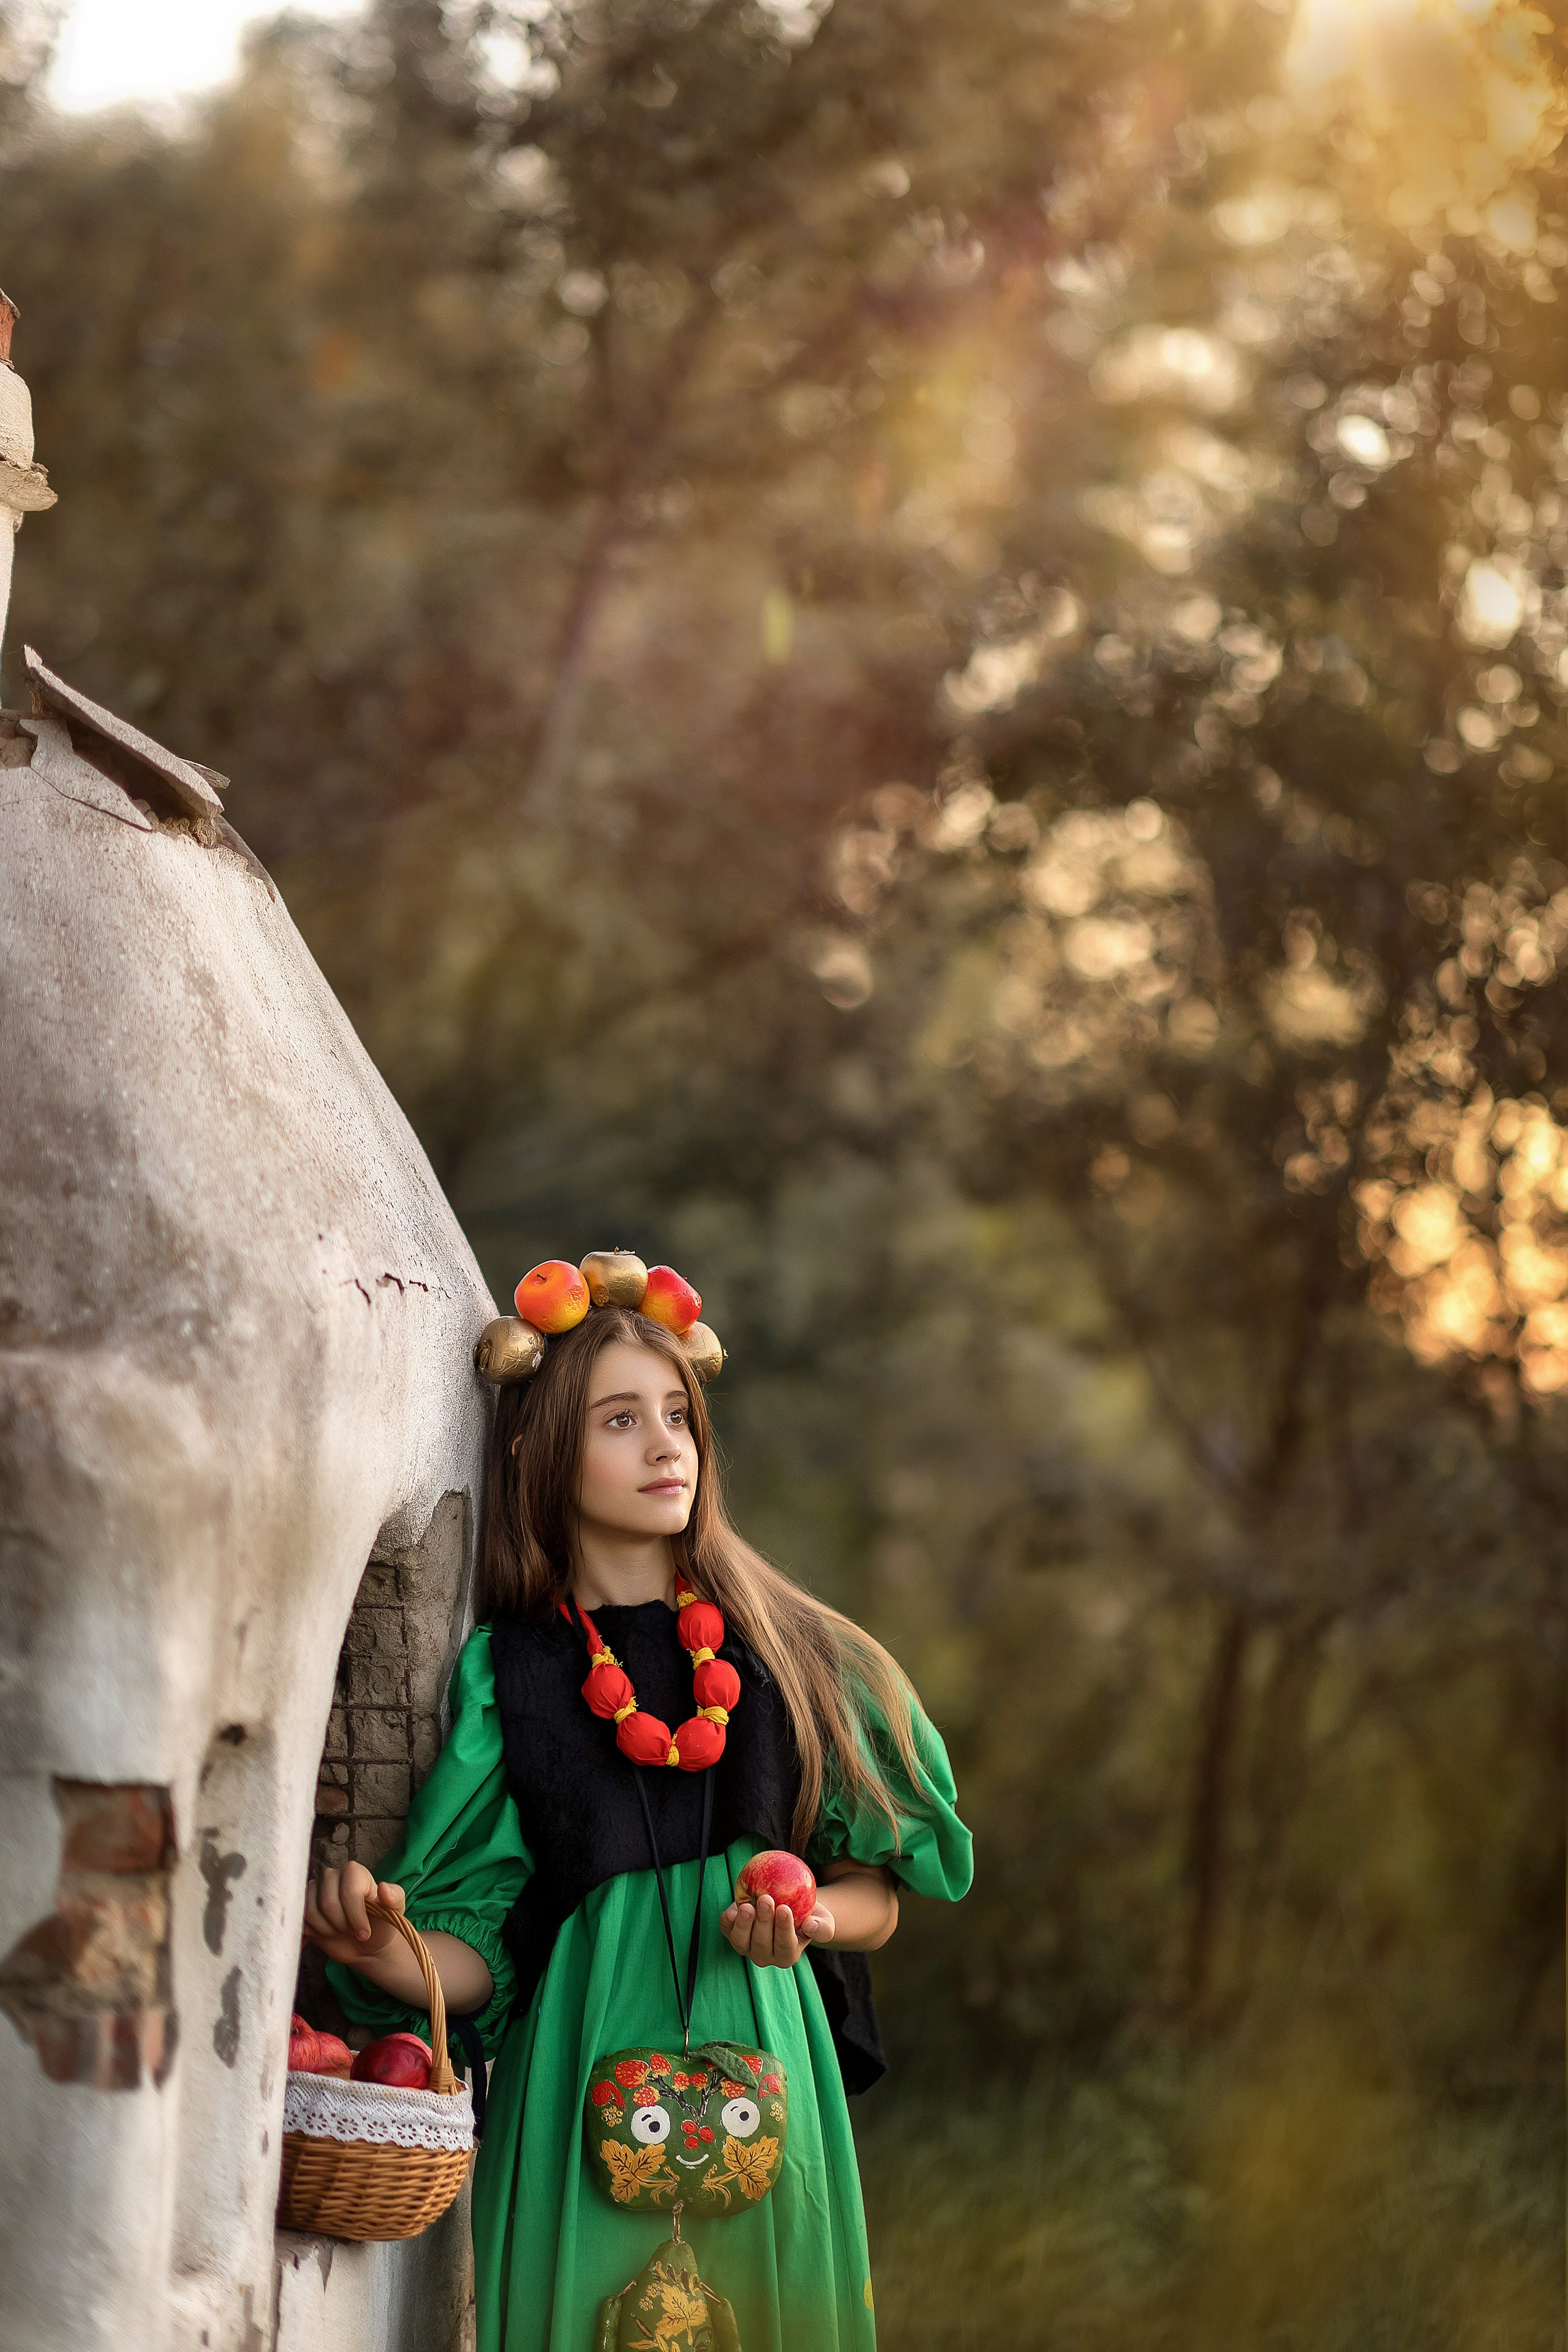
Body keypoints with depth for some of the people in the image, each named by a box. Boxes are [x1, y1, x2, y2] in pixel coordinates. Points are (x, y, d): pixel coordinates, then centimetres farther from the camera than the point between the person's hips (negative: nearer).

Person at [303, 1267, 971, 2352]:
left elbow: (877, 1895, 9)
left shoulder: (783, 1651, 6)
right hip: (583, 2089, -1)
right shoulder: (510, 1673, 2)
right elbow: (477, 1958, -1)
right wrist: (382, 1948, -21)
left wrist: (808, 1922, -11)